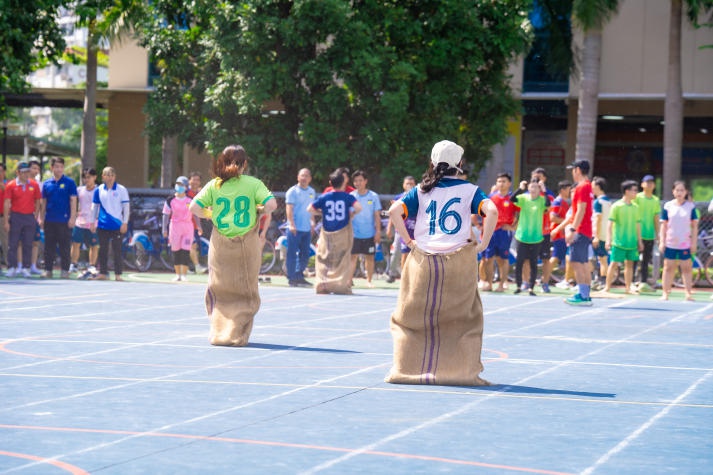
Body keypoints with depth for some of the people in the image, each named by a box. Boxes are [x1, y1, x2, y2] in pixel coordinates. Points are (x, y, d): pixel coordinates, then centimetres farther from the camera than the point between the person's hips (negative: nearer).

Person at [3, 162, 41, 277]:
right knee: (12, 244, -2)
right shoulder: (11, 185, -1)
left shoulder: (34, 185, 5)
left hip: (30, 217, 2)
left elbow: (37, 202, 12)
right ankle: (12, 268, 1)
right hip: (15, 216, -2)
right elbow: (7, 204, -3)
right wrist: (6, 221, -7)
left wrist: (36, 216, 3)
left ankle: (25, 268, 9)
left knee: (28, 245, 4)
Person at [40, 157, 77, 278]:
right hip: (49, 220, 3)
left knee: (65, 247, 0)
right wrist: (42, 218, 9)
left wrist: (72, 217, -9)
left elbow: (73, 201, -2)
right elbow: (44, 202, 14)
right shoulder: (47, 183, 9)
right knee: (49, 247, 6)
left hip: (64, 220, -3)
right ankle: (48, 270, 12)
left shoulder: (69, 182, -1)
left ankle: (65, 270, 6)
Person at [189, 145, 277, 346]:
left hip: (220, 244, 2)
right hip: (246, 243, -2)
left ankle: (218, 333, 14)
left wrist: (211, 214, 10)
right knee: (245, 291, 9)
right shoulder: (253, 184, -4)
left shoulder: (214, 185, 1)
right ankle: (237, 335, 7)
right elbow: (271, 204, -15)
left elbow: (194, 207, -6)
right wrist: (259, 210, 6)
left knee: (219, 290, 13)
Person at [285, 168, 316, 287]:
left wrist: (312, 222, 20)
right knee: (292, 254, -4)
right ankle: (291, 278, -1)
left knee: (305, 255, 9)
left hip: (307, 228, 7)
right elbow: (289, 208, -12)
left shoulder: (312, 192, 14)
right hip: (295, 228, -7)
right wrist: (292, 224, -20)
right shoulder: (293, 191, -5)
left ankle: (299, 276, 19)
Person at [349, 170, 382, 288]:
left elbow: (377, 215, 3)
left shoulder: (373, 196, 1)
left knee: (370, 257, 6)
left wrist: (378, 231, -2)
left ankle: (369, 280, 17)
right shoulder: (351, 196, 1)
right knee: (353, 256, -7)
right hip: (354, 233, -1)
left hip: (369, 234, 1)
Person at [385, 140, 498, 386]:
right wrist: (483, 244, -7)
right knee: (465, 318, 7)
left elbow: (394, 210, -4)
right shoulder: (468, 190, 4)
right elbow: (491, 211, -13)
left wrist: (408, 241, 0)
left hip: (423, 260, 1)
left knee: (413, 317, 10)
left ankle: (407, 369, 11)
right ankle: (465, 371, 4)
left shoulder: (421, 190, 8)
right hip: (459, 260, -1)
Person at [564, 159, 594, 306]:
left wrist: (572, 229, -22)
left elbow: (580, 210, -20)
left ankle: (582, 296, -15)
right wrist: (570, 226, 28)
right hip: (586, 232, 10)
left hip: (580, 232, -10)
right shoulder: (588, 186, 17)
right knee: (584, 265, 11)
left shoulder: (582, 187, -13)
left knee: (576, 263, -11)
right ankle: (586, 296, 13)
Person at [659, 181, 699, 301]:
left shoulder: (691, 206, 1)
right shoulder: (668, 206, 2)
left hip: (685, 244, -1)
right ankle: (665, 293, 7)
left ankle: (688, 293, 7)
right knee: (668, 267, 4)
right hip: (670, 243, 1)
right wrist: (662, 241, 0)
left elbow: (694, 225, 4)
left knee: (687, 268, 3)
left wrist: (694, 242, -1)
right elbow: (663, 225, 5)